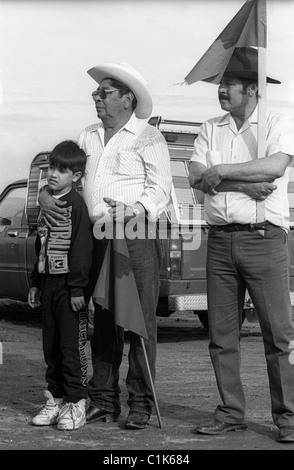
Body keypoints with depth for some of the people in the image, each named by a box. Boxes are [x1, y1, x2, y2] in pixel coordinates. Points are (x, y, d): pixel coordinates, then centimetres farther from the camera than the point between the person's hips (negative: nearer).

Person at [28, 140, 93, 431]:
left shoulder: (76, 205, -11)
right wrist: (36, 283, 18)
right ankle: (55, 399, 20)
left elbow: (82, 249, -16)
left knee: (71, 347, -3)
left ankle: (76, 404, 4)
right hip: (48, 284, 8)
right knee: (51, 347, 12)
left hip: (69, 286, -8)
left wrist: (78, 287, -19)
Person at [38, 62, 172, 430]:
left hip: (137, 238, -5)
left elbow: (160, 189, -5)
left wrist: (138, 211, -21)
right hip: (96, 238, 6)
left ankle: (140, 403, 2)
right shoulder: (87, 137, 19)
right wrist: (46, 195, 0)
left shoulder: (149, 138, 3)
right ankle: (103, 400, 16)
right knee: (101, 321, 8)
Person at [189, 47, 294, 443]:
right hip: (220, 239, 5)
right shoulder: (211, 129, 15)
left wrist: (220, 171, -10)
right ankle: (231, 413, 17)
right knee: (221, 334, 7)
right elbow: (197, 177, 0)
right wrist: (246, 184, -12)